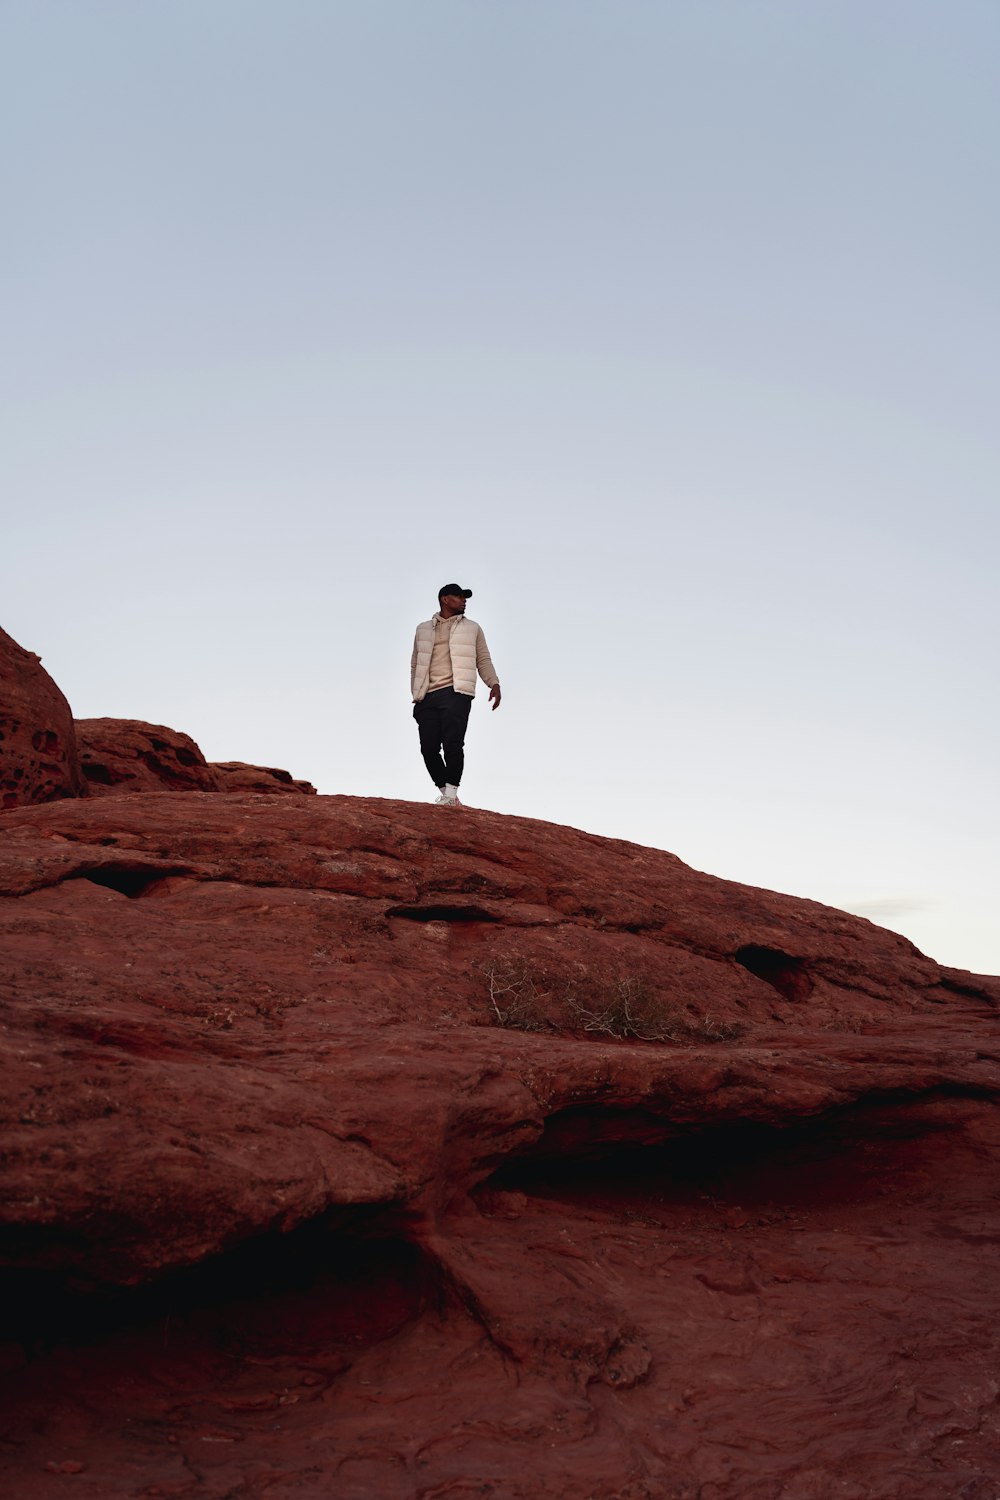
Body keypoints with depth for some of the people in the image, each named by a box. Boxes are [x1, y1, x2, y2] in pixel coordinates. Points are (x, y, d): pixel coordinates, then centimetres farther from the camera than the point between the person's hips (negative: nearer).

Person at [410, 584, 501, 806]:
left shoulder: (472, 629, 18)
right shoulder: (423, 629, 20)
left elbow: (483, 660, 13)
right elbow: (415, 665, 21)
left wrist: (494, 683, -4)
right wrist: (416, 696, 13)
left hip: (455, 693, -2)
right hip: (428, 696, 2)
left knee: (452, 743, -16)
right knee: (429, 748, -4)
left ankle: (451, 793, -13)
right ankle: (444, 792, 8)